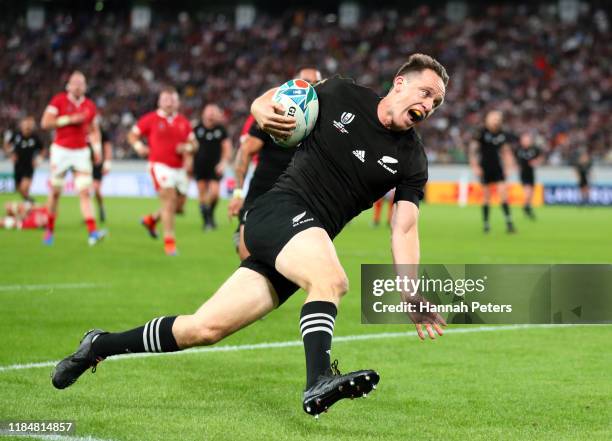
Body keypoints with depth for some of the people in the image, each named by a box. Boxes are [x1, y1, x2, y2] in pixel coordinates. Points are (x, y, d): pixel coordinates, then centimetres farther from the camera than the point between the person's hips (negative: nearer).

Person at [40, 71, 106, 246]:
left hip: (81, 152, 2)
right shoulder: (59, 100, -4)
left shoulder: (90, 105, 7)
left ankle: (92, 232, -19)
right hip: (61, 151, -2)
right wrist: (69, 120, -18)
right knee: (55, 192, 6)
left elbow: (94, 130, 17)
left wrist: (97, 148, 2)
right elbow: (45, 123, -12)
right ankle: (49, 230, 23)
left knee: (85, 192, -9)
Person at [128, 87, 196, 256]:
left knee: (179, 205, 11)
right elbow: (133, 134, 7)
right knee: (169, 200, -17)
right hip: (160, 165, -6)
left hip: (179, 168, 6)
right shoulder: (150, 119, -1)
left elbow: (193, 143, 16)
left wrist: (188, 148, -7)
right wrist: (138, 146, -13)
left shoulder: (183, 122, 10)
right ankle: (169, 241, -11)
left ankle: (151, 219, 37)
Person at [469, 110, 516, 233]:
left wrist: (509, 166, 13)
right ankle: (486, 223, 11)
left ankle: (509, 223, -11)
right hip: (484, 169, -3)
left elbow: (506, 151, 17)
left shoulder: (502, 135, 5)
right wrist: (475, 166, -12)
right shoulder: (482, 133, -8)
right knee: (486, 196, 0)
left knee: (503, 193, -9)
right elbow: (473, 149, -6)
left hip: (498, 168, 3)